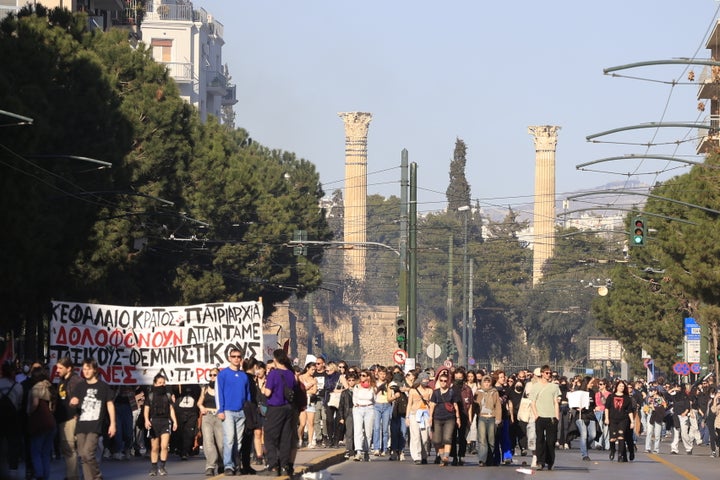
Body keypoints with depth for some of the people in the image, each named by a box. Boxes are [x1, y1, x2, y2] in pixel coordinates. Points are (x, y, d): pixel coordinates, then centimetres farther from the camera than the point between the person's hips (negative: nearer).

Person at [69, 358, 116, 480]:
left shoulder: (103, 386, 4)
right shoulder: (81, 387, 14)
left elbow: (110, 405, 7)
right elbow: (73, 403, 12)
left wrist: (112, 424, 2)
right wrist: (73, 402, -14)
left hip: (95, 426, -5)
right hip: (81, 426, 5)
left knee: (87, 453, -17)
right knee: (83, 455, 2)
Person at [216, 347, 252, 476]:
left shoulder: (244, 376, 13)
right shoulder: (223, 374, 1)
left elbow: (248, 394, 17)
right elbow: (219, 393, -3)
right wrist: (220, 410, -10)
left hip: (241, 412, 4)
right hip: (228, 411, -4)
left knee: (238, 441, 5)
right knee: (229, 439, -13)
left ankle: (234, 464, 12)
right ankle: (228, 466, -14)